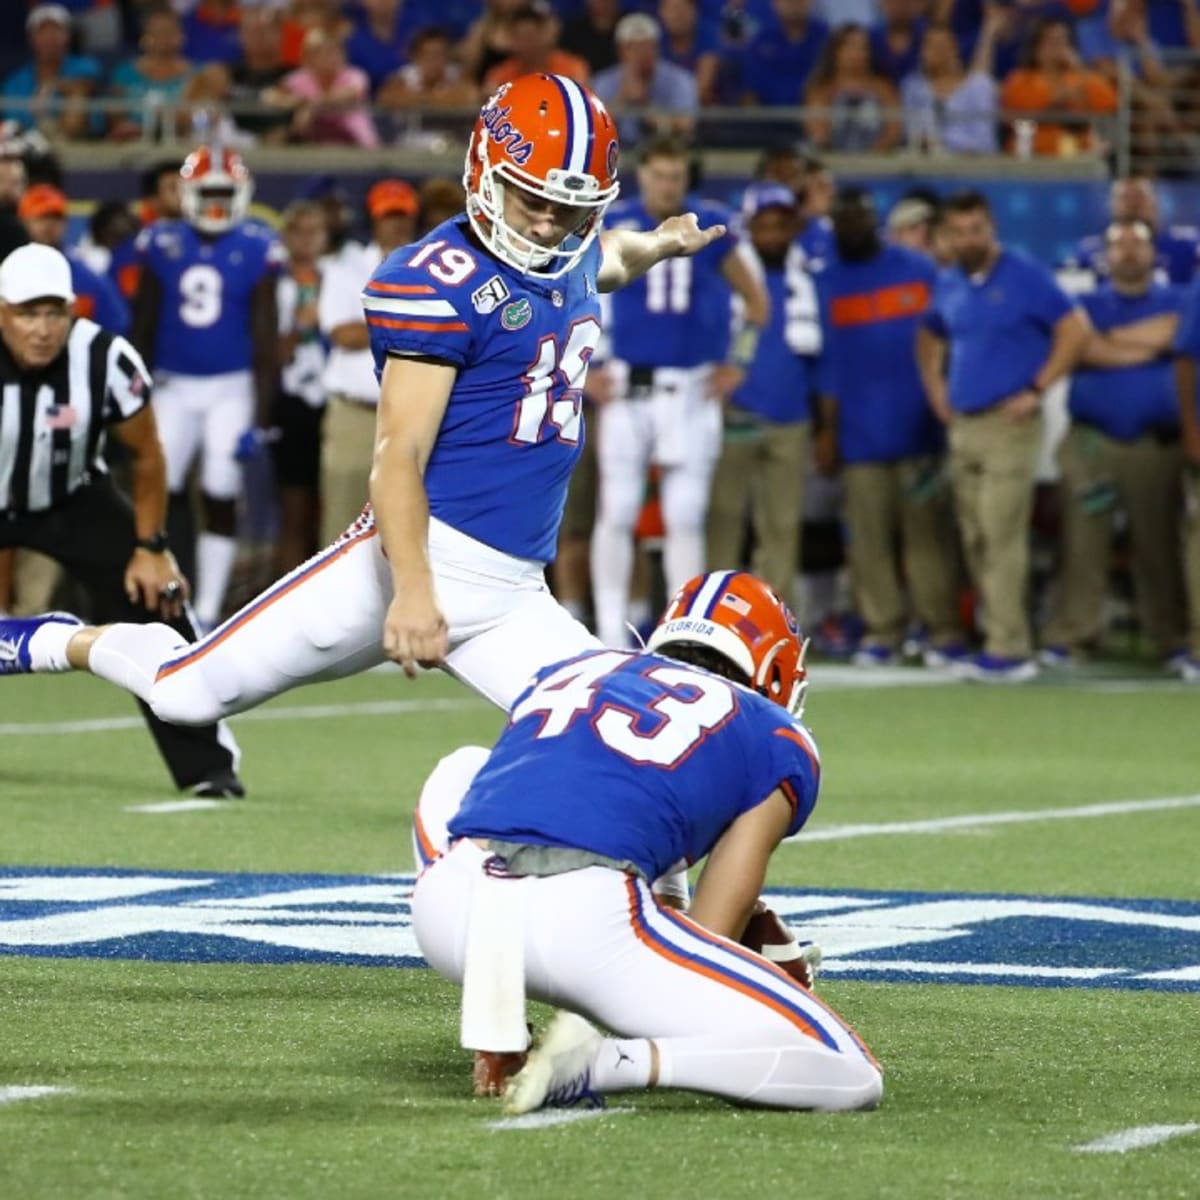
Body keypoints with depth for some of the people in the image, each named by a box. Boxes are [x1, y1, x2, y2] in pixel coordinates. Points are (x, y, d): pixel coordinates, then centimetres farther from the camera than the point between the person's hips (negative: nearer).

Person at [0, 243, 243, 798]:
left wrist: (150, 547, -6)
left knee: (154, 604, -12)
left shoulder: (104, 360, -26)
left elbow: (146, 454, -9)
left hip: (73, 501, 1)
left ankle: (207, 764, -3)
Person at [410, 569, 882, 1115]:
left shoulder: (572, 670, 33)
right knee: (847, 1075, 4)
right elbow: (709, 940, 16)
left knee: (465, 772, 42)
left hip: (446, 906, 5)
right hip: (586, 918, -4)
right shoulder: (776, 743, 22)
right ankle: (601, 1063, -15)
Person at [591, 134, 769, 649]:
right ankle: (611, 634, 4)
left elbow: (755, 299, 16)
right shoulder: (612, 225, -3)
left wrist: (738, 363, 8)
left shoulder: (710, 227, 4)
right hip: (627, 387, -2)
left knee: (686, 518, 1)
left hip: (691, 391, 2)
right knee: (617, 513, -1)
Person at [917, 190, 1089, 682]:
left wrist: (1037, 389, -13)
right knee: (975, 539, 7)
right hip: (963, 425, 7)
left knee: (1001, 534, -15)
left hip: (1008, 423, -7)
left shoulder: (1025, 277, -6)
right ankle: (1001, 638, 14)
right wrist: (934, 386, 15)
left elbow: (1074, 329, -10)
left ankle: (1009, 650, -16)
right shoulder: (948, 285, 13)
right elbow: (929, 336, 31)